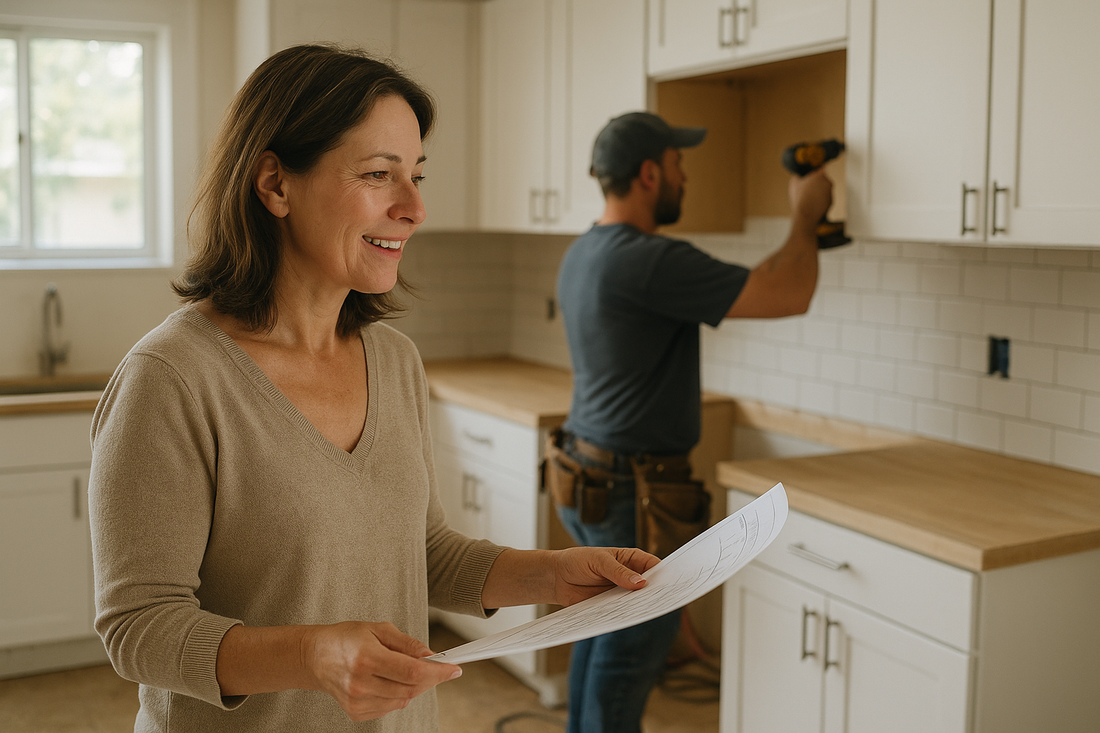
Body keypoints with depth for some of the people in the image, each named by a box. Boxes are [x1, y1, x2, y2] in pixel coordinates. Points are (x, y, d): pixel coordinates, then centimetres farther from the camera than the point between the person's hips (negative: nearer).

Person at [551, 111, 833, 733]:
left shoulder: (583, 255, 8)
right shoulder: (650, 261, -23)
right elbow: (789, 296, -22)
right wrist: (806, 215, -8)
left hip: (589, 478, 10)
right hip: (637, 495, -10)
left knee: (603, 633, 20)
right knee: (632, 653, 3)